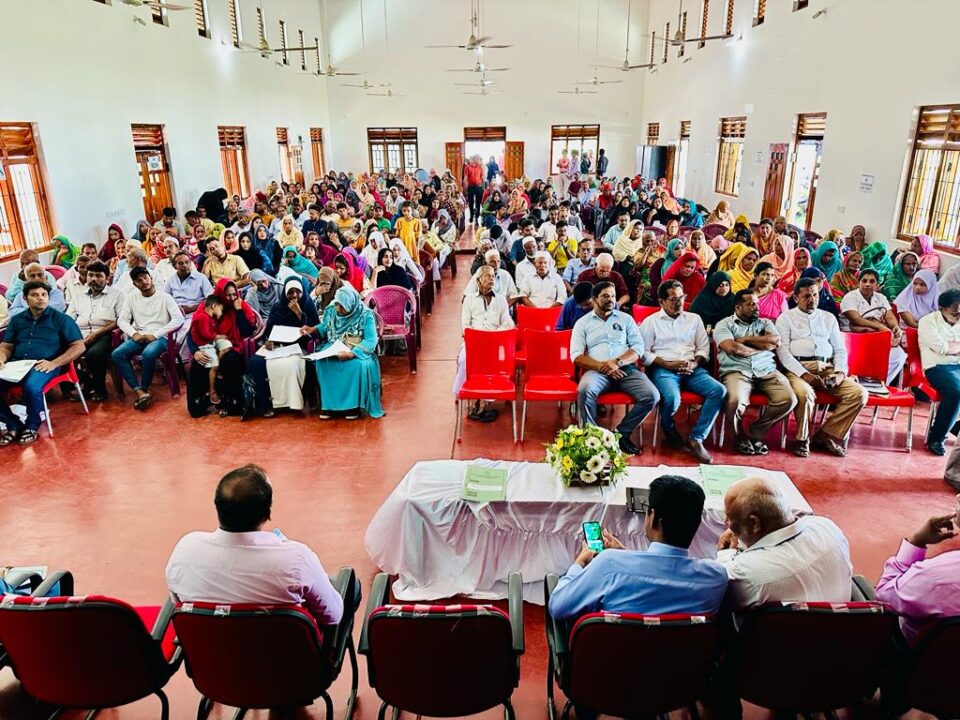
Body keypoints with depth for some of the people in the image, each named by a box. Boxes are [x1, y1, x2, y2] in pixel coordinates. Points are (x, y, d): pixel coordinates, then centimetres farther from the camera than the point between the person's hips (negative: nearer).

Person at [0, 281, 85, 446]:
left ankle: (32, 426, -8)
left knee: (31, 387, -36)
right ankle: (13, 425, -1)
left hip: (44, 365, -5)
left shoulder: (61, 319, 5)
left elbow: (79, 346, -1)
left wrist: (53, 363, -13)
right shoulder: (17, 319, 18)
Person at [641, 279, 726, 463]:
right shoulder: (651, 322, 9)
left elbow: (703, 348, 16)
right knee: (672, 398, -35)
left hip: (692, 369, 4)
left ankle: (696, 439, -18)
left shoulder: (694, 319, 20)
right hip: (663, 369, -4)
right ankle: (670, 432, -1)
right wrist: (668, 364, -12)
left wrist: (695, 363, -6)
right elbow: (644, 353, 0)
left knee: (719, 390, -24)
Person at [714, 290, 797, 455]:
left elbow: (776, 341, 2)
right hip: (737, 371, -4)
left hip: (767, 371, 4)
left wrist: (745, 339, -1)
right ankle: (740, 437, -3)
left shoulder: (765, 323, 22)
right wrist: (763, 345, 3)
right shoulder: (724, 324, 9)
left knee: (789, 399, -22)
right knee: (736, 400, -36)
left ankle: (755, 433, -1)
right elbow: (733, 349, -9)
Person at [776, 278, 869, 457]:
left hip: (827, 368, 5)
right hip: (799, 368, -4)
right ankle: (803, 438, -11)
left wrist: (840, 371, -3)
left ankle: (827, 435, -7)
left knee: (859, 393, -18)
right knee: (804, 394, -36)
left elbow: (840, 349, 19)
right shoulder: (785, 318, 9)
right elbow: (783, 351, -3)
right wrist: (803, 373, -17)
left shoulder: (829, 318, 23)